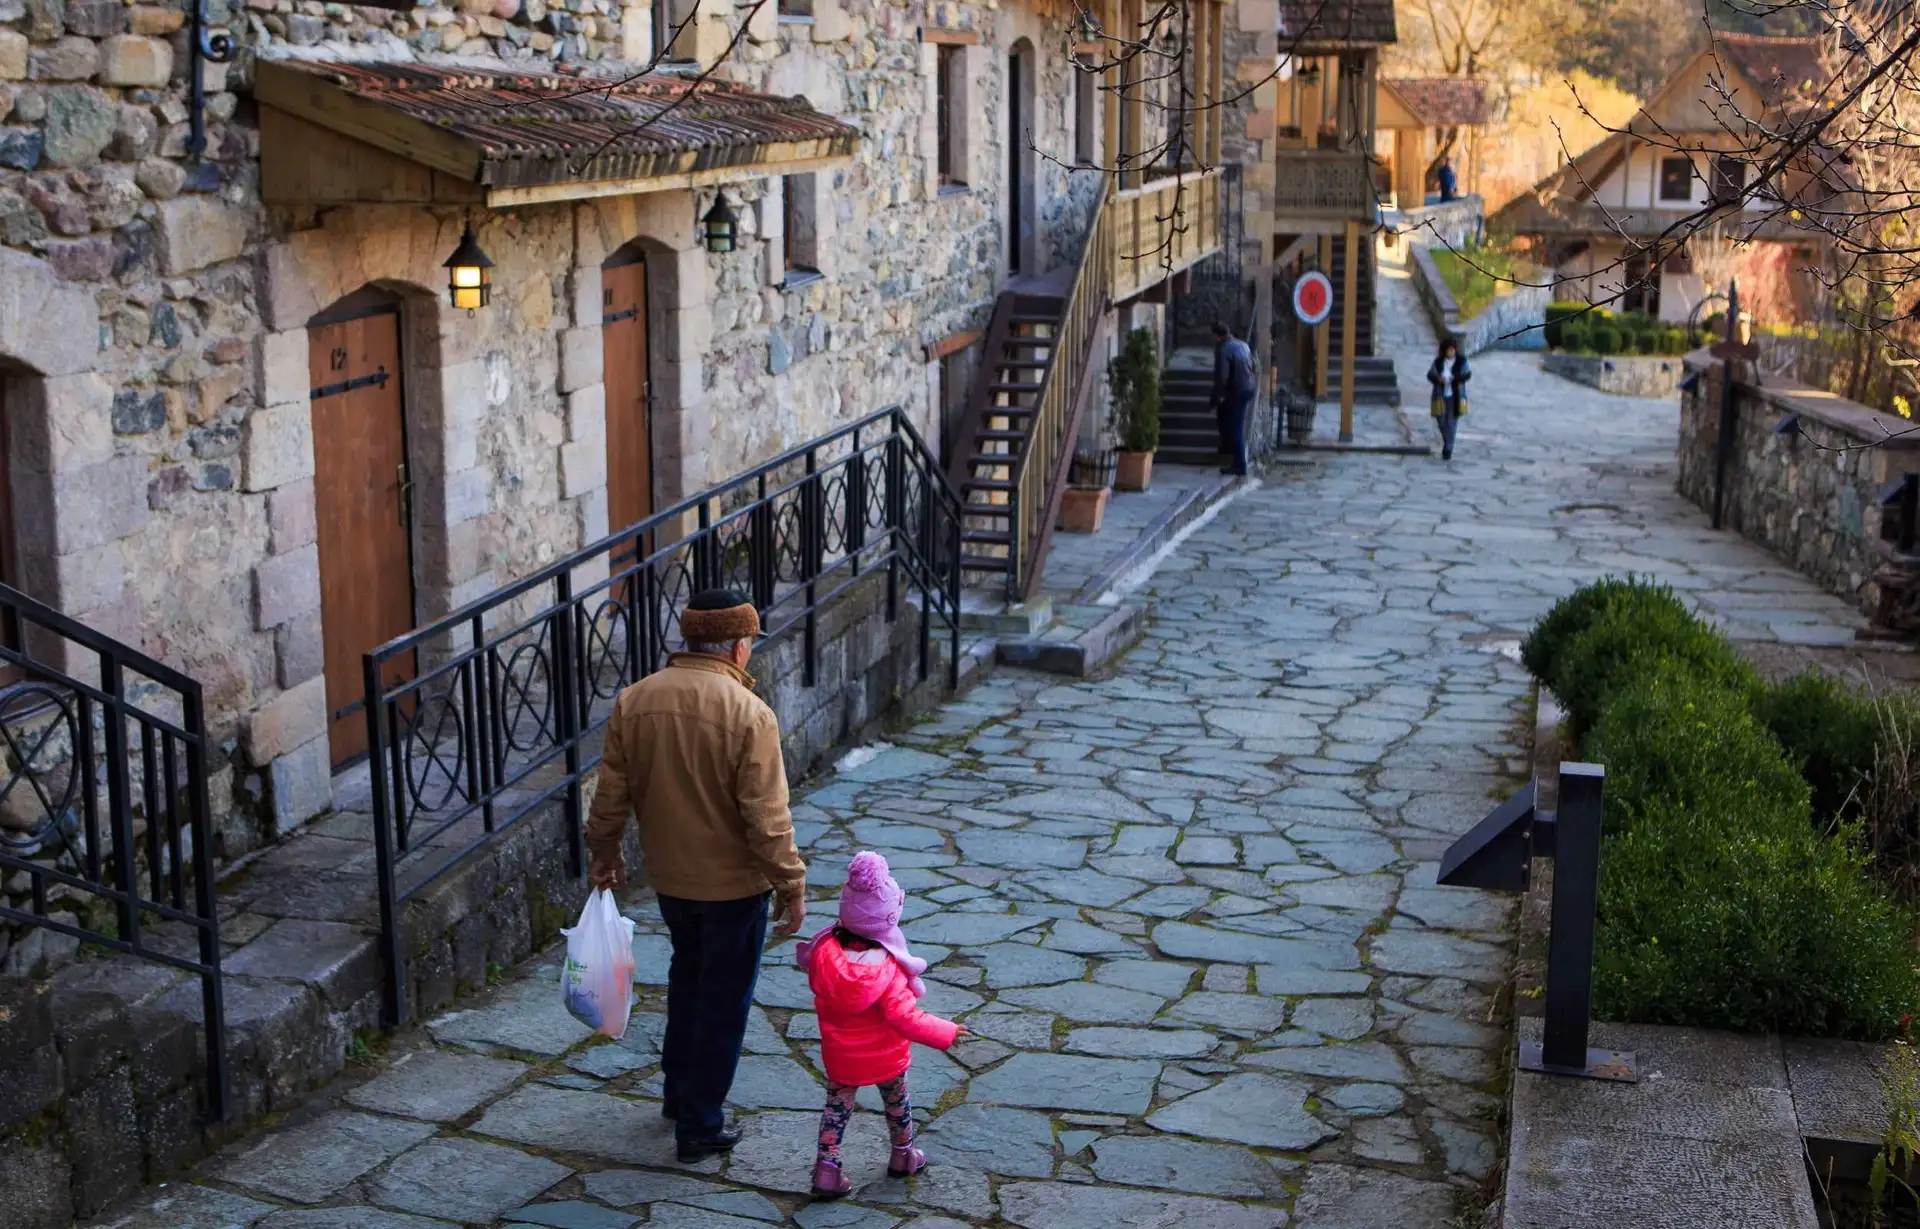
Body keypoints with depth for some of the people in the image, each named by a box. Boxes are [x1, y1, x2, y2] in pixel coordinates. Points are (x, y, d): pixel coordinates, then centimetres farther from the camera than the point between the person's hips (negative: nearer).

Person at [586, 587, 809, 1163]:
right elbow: (766, 817, -20)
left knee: (688, 977, 27)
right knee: (723, 1001, 9)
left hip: (668, 876, 5)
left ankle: (680, 1094, 40)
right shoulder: (748, 714, -21)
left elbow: (612, 792, 3)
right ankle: (700, 1126, 17)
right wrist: (791, 885, -10)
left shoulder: (634, 701, -6)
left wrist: (604, 851, 18)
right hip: (733, 883, -5)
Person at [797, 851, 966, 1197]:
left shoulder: (825, 952, -19)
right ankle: (903, 1156, 41)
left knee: (837, 1106, 16)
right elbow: (905, 1018, -29)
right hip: (886, 1057, -2)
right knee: (896, 1101, 22)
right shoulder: (889, 968, -30)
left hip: (839, 1055, 2)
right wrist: (946, 1032, -19)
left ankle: (827, 1168, 14)